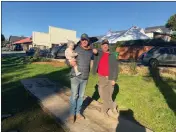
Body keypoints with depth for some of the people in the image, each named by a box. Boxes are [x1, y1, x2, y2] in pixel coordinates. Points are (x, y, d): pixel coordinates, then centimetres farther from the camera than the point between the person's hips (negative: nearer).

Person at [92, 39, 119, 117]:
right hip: (101, 78, 2)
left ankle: (104, 110, 26)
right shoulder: (98, 53, 2)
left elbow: (116, 68, -3)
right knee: (102, 94, 3)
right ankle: (113, 106, 24)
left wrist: (114, 79, -10)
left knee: (108, 95, 5)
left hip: (110, 78, -2)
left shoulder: (113, 55, -2)